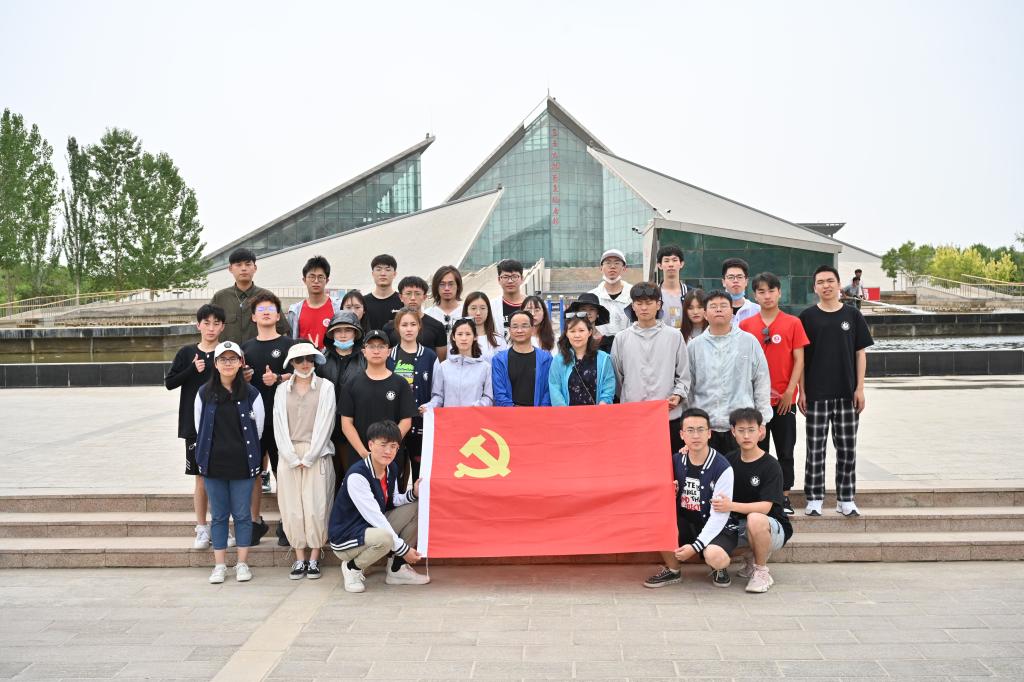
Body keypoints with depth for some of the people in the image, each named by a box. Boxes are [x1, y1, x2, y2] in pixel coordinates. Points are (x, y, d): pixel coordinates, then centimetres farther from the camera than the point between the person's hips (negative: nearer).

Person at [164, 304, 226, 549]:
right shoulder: (187, 352, 4)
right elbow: (169, 382, 1)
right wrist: (192, 369, -11)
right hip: (195, 424, 1)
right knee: (201, 478, 6)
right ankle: (202, 529, 17)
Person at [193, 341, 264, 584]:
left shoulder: (251, 393, -3)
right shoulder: (204, 393, 1)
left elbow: (258, 428, 4)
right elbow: (199, 427, 7)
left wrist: (246, 452, 10)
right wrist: (211, 454, 9)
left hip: (242, 464, -1)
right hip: (213, 464, 1)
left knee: (242, 514, 5)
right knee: (218, 515, 8)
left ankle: (242, 564, 15)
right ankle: (219, 565, 16)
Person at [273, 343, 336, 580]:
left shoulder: (325, 387, 2)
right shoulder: (282, 390, 10)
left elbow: (325, 423, -4)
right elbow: (279, 426, 4)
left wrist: (308, 457, -8)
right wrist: (293, 458, -6)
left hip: (317, 455, -2)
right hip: (289, 455, 2)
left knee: (316, 507, -5)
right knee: (292, 508, 0)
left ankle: (314, 559, 4)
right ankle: (300, 559, 9)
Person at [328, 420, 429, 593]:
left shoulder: (392, 468, 0)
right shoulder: (356, 475, -26)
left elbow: (393, 501, 9)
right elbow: (375, 517, -26)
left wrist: (413, 492, -11)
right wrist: (403, 549, -23)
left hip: (375, 528, 9)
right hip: (345, 538, -9)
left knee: (416, 508, 0)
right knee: (385, 538, -37)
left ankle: (396, 568, 7)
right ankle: (353, 568, -5)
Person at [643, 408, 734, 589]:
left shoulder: (722, 468, -16)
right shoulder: (676, 461, -1)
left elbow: (719, 515, -18)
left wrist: (695, 546, -25)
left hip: (712, 528, -4)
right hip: (683, 524, 4)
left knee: (715, 557, -35)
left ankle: (718, 568, 6)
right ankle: (672, 570, -2)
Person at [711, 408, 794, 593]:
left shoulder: (770, 466, -13)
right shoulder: (729, 460, 3)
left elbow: (765, 507, -24)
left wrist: (731, 505, -38)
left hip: (772, 528, -5)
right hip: (736, 524, 5)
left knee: (755, 519, -40)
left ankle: (761, 571, -13)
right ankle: (752, 555, 11)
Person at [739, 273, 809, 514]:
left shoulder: (793, 323, -1)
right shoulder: (745, 325, 3)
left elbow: (799, 360, -2)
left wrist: (789, 391, -9)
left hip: (784, 399, -1)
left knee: (785, 451, 5)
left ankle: (785, 497, 14)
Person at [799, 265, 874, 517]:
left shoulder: (852, 315, 6)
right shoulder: (807, 317, 2)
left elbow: (860, 353, 6)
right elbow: (800, 356, 2)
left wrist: (860, 388, -1)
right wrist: (801, 391, -3)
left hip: (846, 393, 1)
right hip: (816, 394, -1)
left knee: (847, 448, 6)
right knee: (815, 447, 3)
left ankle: (846, 499, 16)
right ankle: (814, 500, 11)